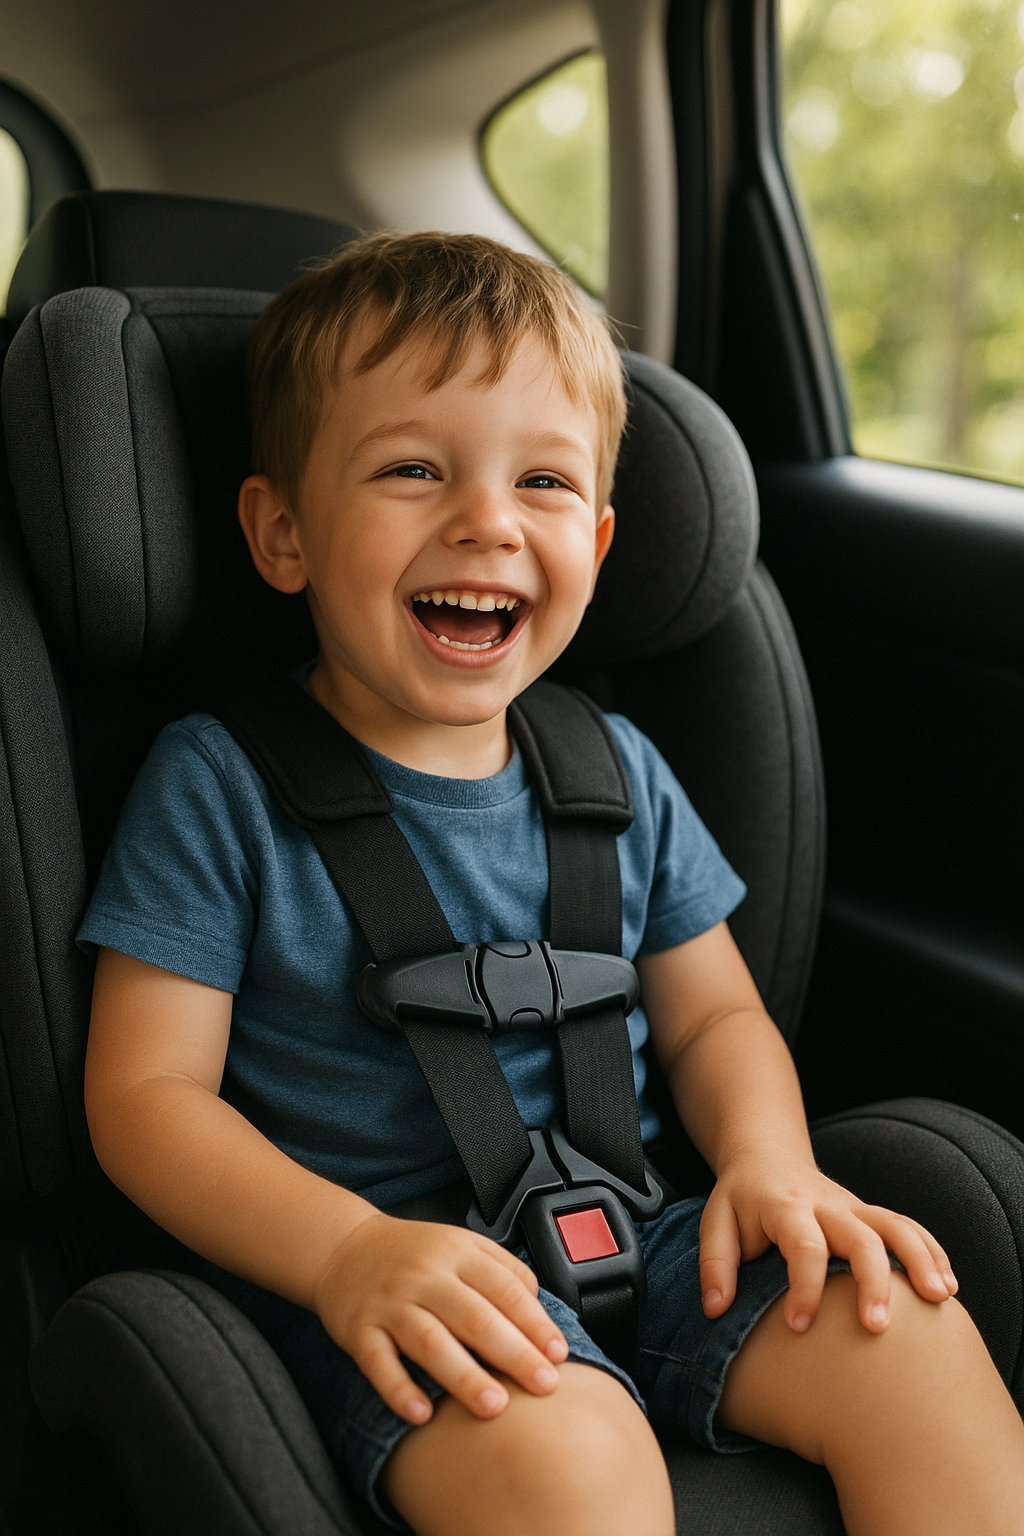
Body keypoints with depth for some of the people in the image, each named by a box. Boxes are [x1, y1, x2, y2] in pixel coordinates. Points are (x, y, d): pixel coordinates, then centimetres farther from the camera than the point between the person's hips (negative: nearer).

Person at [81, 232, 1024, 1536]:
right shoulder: (217, 782, -6)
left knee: (911, 1337, -15)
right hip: (375, 1279, -4)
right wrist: (347, 1250, -25)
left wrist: (768, 1163, -7)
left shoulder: (618, 772, 8)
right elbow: (146, 1092, -8)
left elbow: (713, 1017, 16)